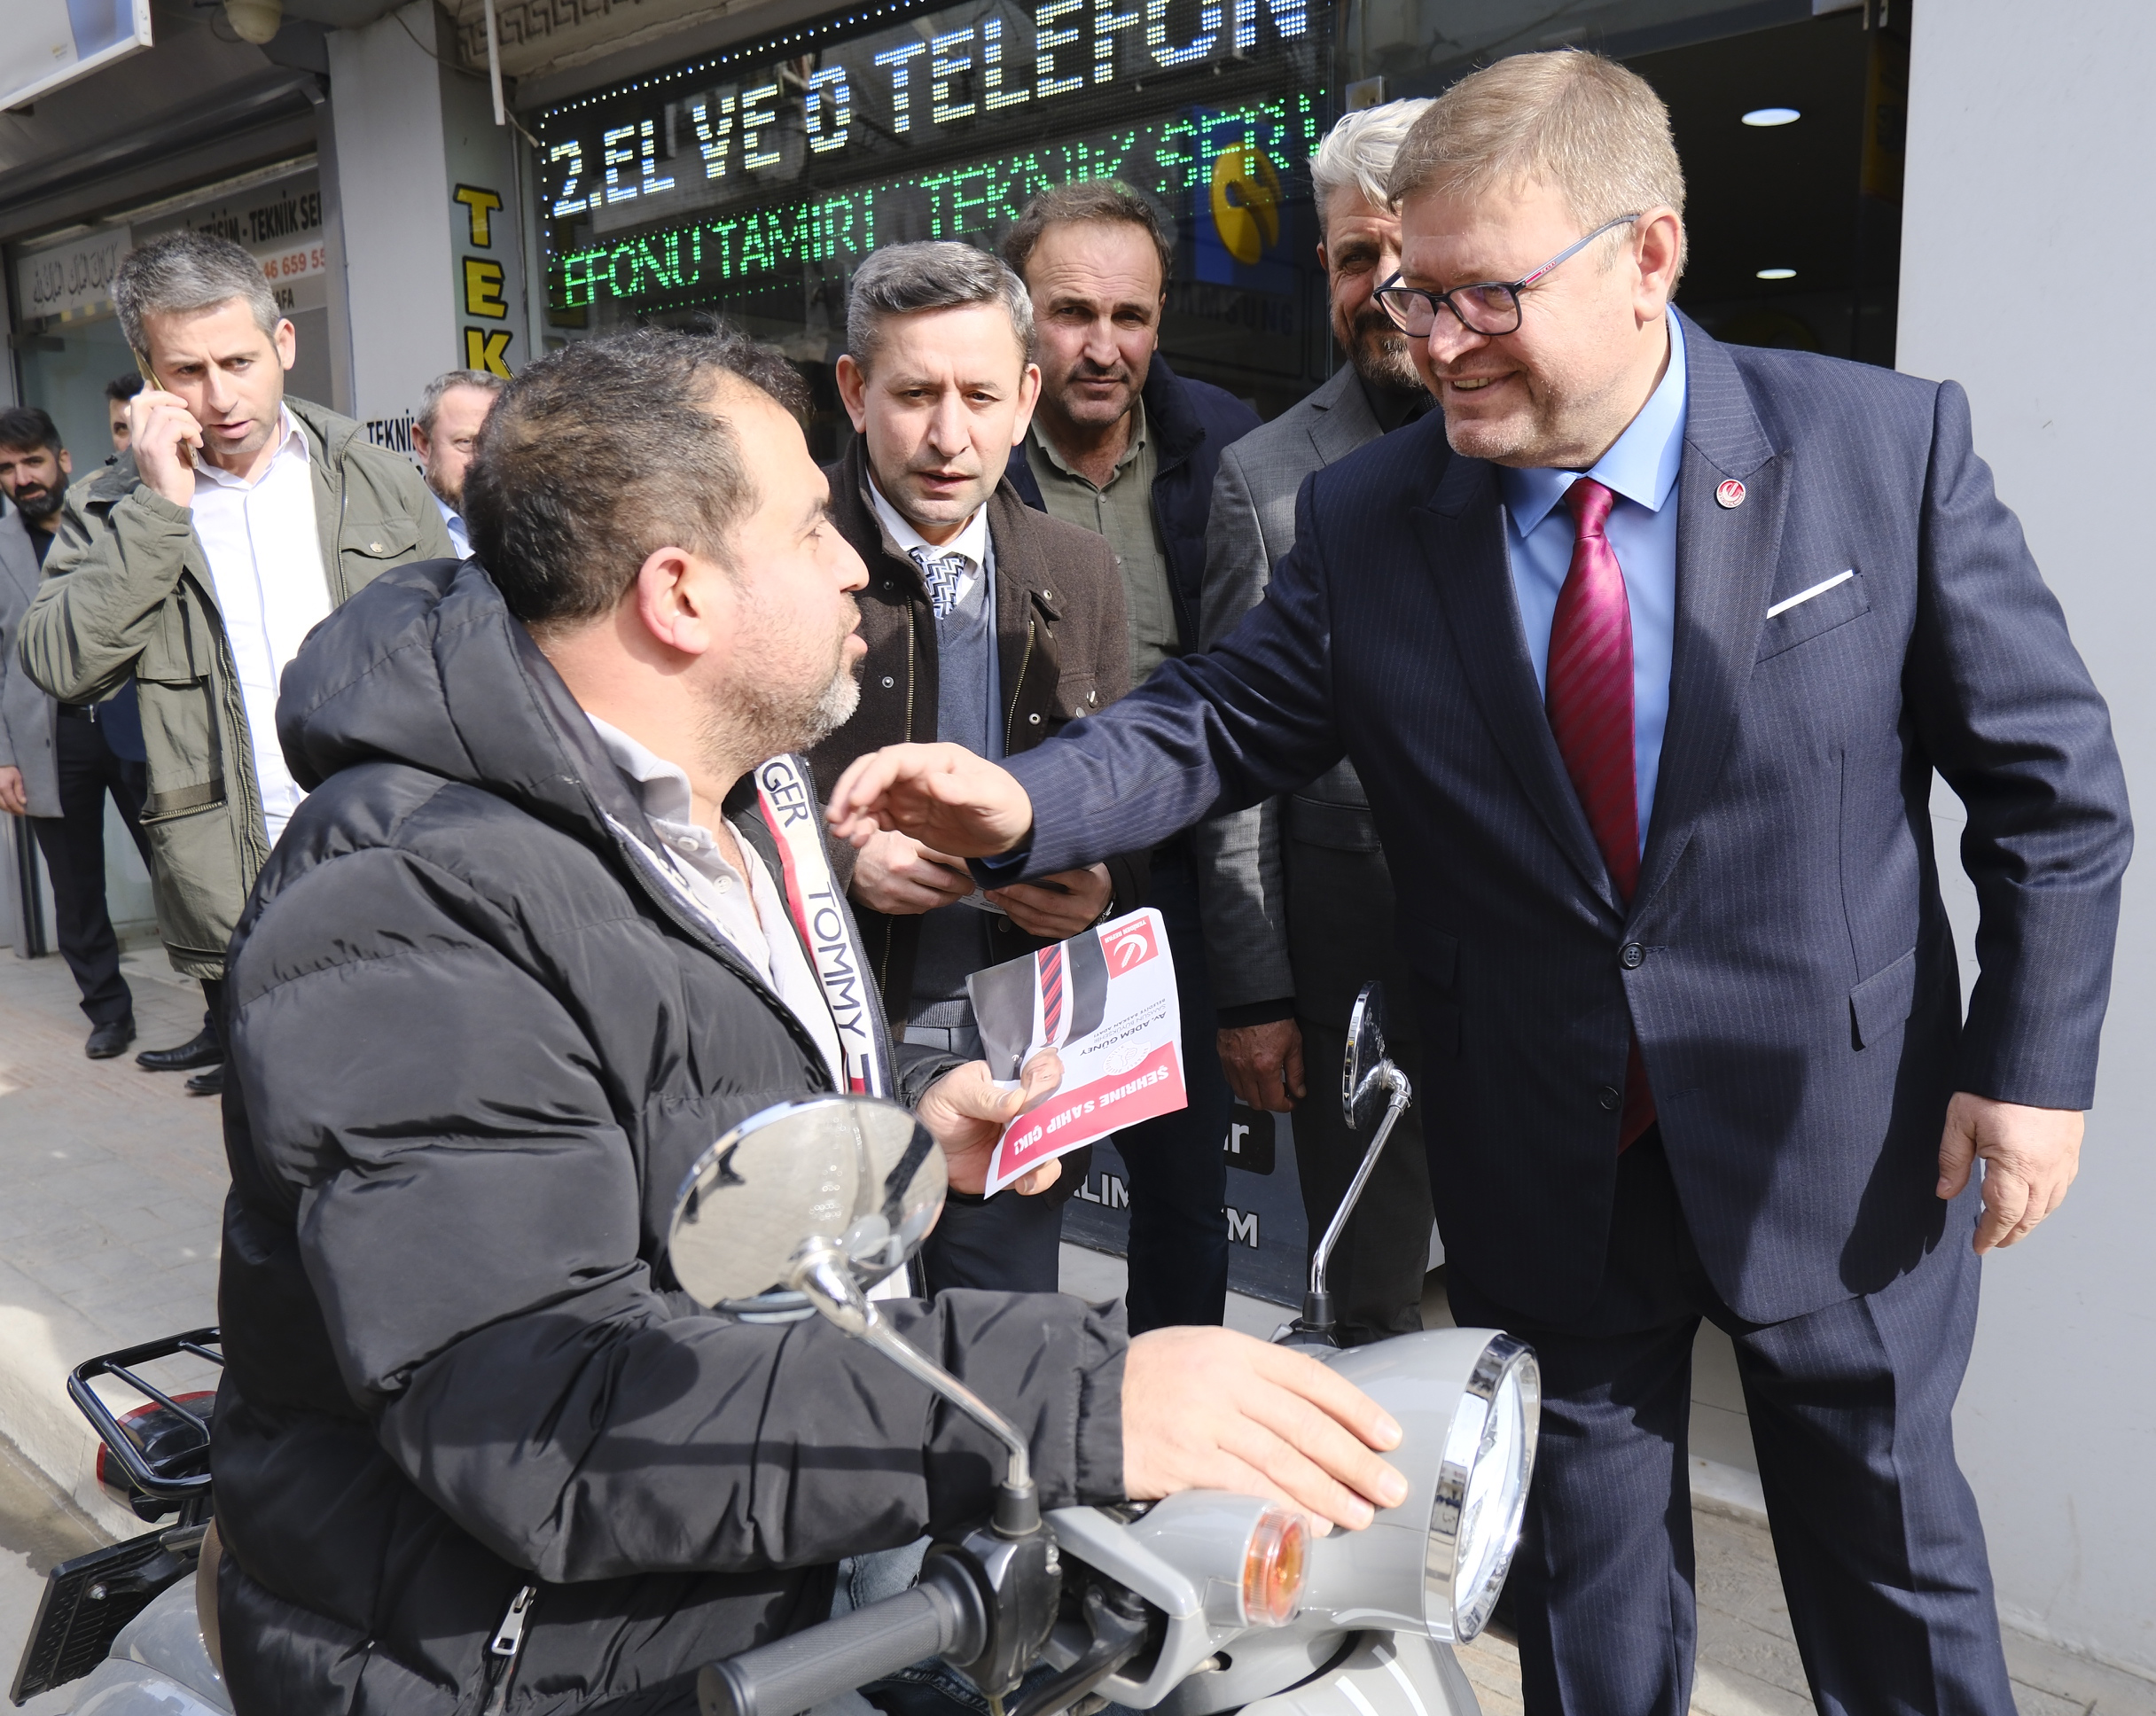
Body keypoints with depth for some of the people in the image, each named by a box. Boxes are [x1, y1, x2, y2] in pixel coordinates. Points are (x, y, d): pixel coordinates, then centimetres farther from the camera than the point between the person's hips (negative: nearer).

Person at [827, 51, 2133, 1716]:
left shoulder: (1887, 445, -11)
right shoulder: (1362, 520, -7)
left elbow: (2052, 780, -5)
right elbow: (1219, 721, -5)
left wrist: (2034, 1059, -8)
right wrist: (1025, 801, -23)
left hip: (1839, 1140, -1)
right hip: (1543, 1168, 1)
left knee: (1894, 1551, 22)